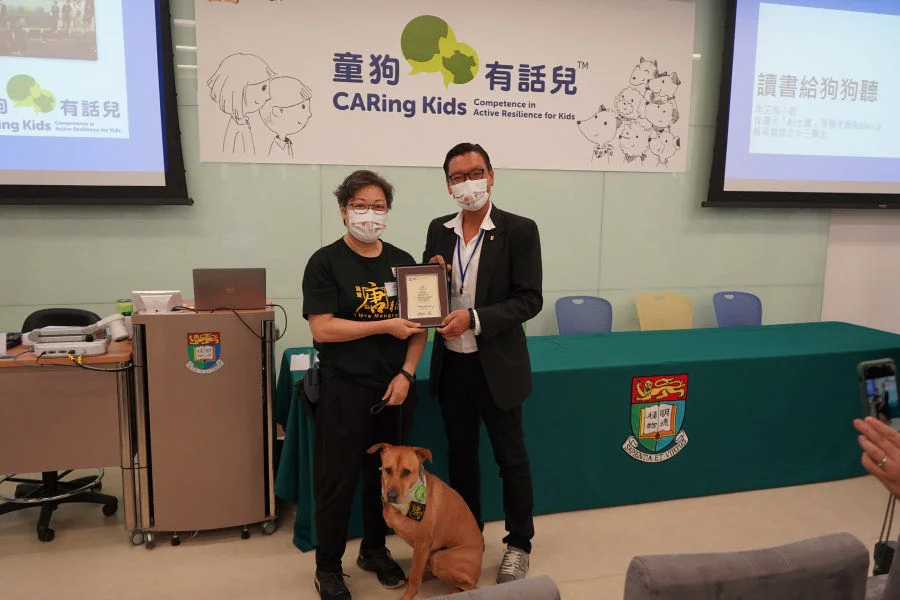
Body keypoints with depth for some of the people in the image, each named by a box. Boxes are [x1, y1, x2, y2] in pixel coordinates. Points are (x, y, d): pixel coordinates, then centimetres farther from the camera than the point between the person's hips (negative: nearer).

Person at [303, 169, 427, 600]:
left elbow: (419, 325, 6)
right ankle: (328, 565, 25)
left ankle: (374, 550, 36)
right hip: (345, 389, -4)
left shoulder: (402, 261, 6)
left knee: (386, 474, 15)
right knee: (337, 481, 6)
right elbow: (322, 328, -15)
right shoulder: (326, 262, -6)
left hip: (394, 387, 4)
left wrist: (406, 374, -6)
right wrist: (385, 326, -17)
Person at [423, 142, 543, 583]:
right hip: (451, 365, 5)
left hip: (496, 366, -4)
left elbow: (529, 300, -13)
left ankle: (519, 545, 29)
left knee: (511, 459, 10)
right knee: (461, 457, 17)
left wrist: (474, 318, -23)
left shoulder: (519, 230, -10)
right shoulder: (439, 230, 4)